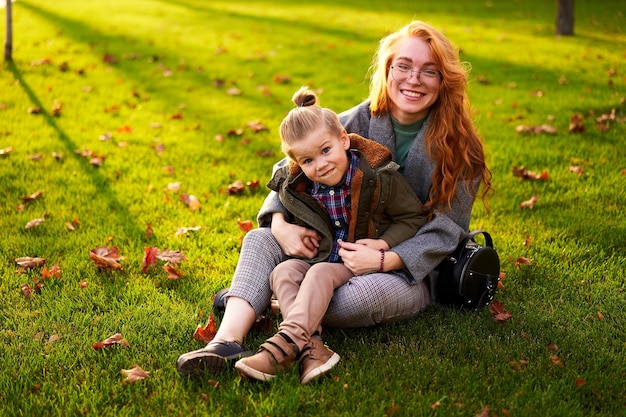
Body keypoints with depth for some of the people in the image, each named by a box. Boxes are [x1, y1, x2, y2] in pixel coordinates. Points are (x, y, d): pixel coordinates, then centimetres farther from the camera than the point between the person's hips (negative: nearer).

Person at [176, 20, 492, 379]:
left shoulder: (460, 147, -8)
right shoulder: (356, 123, -1)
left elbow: (445, 230, -11)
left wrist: (384, 260, -27)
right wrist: (281, 224, -16)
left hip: (412, 271, -3)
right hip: (342, 252, 4)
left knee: (369, 294, -38)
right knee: (261, 239, -18)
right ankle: (229, 339, -38)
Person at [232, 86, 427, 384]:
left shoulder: (379, 177, -12)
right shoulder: (295, 188, -1)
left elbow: (413, 217, -3)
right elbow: (288, 217, 22)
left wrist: (385, 243, -17)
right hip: (318, 259, 5)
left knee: (321, 273, -33)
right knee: (283, 272, -24)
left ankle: (286, 343, -46)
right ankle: (310, 347, -42)